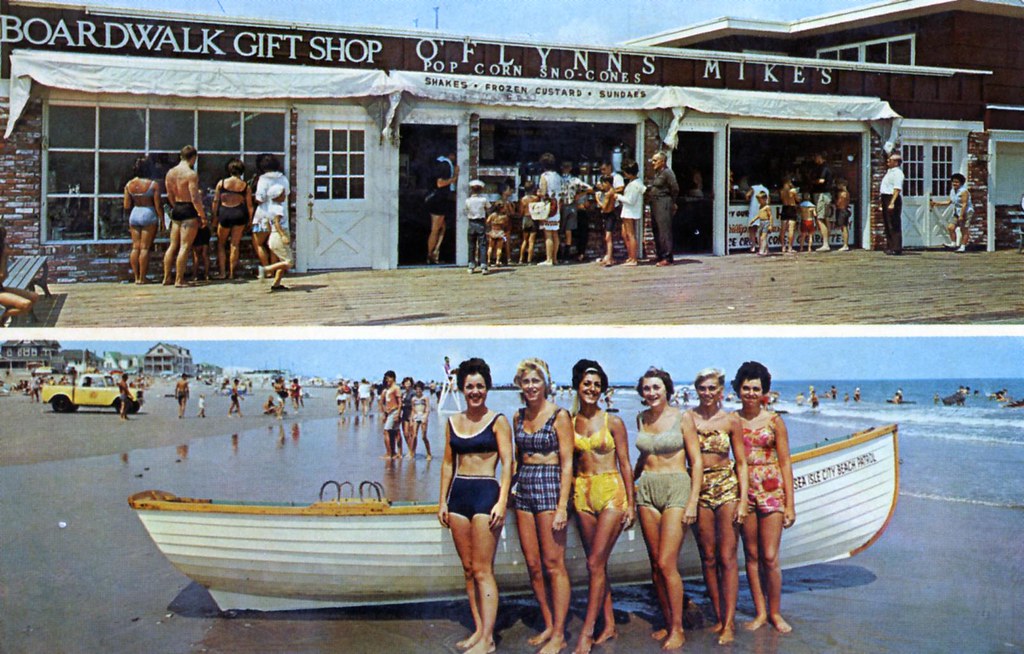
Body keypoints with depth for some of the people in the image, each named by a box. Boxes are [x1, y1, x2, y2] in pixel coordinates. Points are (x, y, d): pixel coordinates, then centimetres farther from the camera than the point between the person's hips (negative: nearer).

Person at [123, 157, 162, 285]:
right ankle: (142, 277, -1)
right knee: (145, 247, -1)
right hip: (149, 214, -4)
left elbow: (126, 206, 4)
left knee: (135, 247, 10)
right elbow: (158, 205, -9)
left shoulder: (129, 184, 3)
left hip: (134, 215, 4)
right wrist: (162, 220, 1)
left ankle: (136, 276, 10)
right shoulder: (154, 184, -9)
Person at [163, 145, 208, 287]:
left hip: (176, 210, 7)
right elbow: (195, 198, -17)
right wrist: (203, 215, -10)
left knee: (173, 245, 14)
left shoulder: (170, 173, 8)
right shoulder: (191, 174, -14)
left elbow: (170, 196, 14)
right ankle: (179, 280, -5)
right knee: (185, 246, -4)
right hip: (189, 211, -7)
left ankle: (166, 278, 17)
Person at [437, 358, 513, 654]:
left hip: (486, 493, -6)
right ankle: (478, 630, 15)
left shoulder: (498, 421, -3)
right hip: (458, 494, 6)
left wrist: (502, 502, -15)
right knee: (468, 568, 8)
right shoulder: (453, 422, 12)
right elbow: (448, 463, 16)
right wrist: (443, 501, 11)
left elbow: (507, 463, -7)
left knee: (482, 570, -8)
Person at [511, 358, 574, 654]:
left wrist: (562, 505, -15)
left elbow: (567, 463, -9)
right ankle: (548, 626, 19)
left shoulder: (559, 415, -6)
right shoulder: (519, 418, 11)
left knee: (553, 563, -5)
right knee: (533, 564, 7)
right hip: (524, 488, 6)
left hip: (550, 486, -6)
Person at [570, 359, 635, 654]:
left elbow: (625, 464, 0)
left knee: (595, 563, -9)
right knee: (598, 564, 9)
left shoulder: (613, 422, -2)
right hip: (582, 494, 4)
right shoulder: (570, 423, 7)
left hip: (610, 492, -4)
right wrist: (567, 499, 8)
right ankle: (609, 624, 18)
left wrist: (631, 503, -3)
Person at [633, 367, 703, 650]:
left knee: (666, 564, -11)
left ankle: (678, 629, 0)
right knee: (656, 565, 6)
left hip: (676, 489, -5)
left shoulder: (681, 418, -5)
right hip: (647, 490, 5)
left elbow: (697, 461, -5)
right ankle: (668, 623, 17)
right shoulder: (641, 419, 10)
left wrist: (693, 502, -11)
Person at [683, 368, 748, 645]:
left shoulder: (731, 421, 0)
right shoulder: (687, 418, 1)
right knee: (708, 558, 6)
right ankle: (719, 617, 16)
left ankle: (729, 623, -3)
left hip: (727, 488, -1)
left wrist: (743, 500, -5)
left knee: (727, 558, -4)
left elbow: (741, 462, 2)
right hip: (699, 490, 2)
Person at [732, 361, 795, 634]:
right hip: (743, 491, 2)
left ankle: (775, 613, 12)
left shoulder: (774, 421, 1)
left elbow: (785, 463, 2)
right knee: (751, 555, 7)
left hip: (772, 491, -2)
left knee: (770, 558, -3)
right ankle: (760, 612, 17)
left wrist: (790, 504, -1)